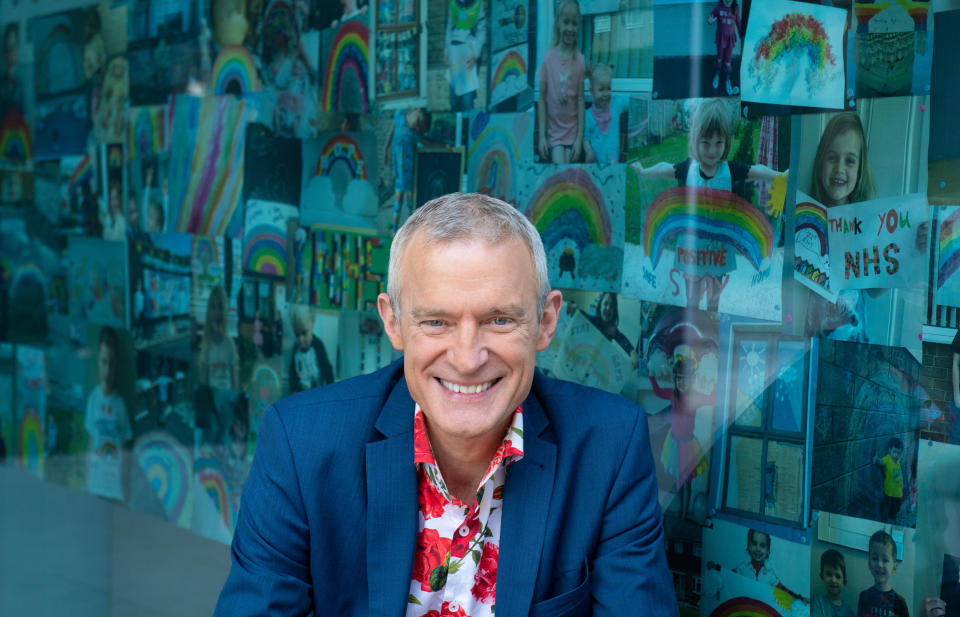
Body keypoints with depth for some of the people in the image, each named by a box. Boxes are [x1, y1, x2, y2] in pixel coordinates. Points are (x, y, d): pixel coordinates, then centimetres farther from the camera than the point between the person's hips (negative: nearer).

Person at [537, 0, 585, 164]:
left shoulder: (579, 60, -3)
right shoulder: (549, 58, -3)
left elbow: (580, 100, -1)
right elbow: (542, 99, 1)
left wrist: (579, 138, -5)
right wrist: (541, 136, -4)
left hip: (572, 132, 0)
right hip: (554, 131, 0)